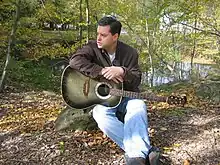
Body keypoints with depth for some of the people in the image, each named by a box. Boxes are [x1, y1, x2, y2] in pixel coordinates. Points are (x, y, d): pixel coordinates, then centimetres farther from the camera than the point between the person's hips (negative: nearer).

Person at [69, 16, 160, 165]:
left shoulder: (130, 53, -3)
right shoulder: (93, 48, -5)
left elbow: (136, 82, -6)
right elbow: (75, 60, -25)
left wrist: (122, 72, -28)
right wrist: (102, 72, -28)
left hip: (125, 97, 1)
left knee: (139, 106, -33)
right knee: (101, 116, -34)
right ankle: (145, 150, -37)